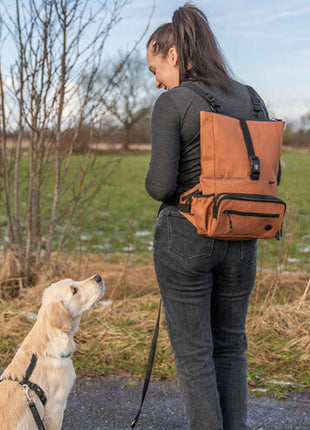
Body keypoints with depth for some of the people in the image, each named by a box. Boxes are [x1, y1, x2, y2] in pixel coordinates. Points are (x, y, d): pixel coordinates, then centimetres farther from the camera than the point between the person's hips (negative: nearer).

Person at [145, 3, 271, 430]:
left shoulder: (171, 104, -12)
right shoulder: (250, 99, 5)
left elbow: (161, 184, -17)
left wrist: (153, 181, 6)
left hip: (185, 238, -5)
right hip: (240, 240, 6)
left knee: (192, 351, 7)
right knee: (230, 345, 19)